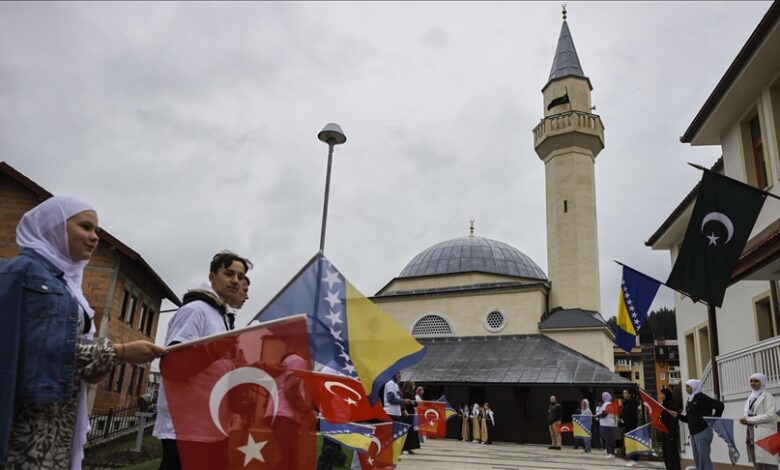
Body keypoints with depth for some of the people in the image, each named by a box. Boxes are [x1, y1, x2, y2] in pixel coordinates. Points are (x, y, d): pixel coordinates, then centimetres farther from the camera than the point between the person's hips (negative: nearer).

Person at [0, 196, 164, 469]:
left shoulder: (64, 280, 19)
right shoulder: (24, 270, -5)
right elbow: (48, 347, -15)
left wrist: (98, 364, -3)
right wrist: (121, 352, -14)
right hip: (28, 418, -8)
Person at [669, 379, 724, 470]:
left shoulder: (702, 398, -9)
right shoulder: (689, 400, 15)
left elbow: (720, 405, -15)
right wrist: (678, 415, 6)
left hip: (703, 432, -9)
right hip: (693, 433, 9)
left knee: (703, 457, -7)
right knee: (697, 459, 11)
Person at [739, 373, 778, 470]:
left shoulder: (767, 396, -1)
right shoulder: (751, 398, 20)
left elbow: (771, 415, -12)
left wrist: (749, 420, -12)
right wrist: (745, 420, 2)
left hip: (764, 435, -7)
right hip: (752, 434, 7)